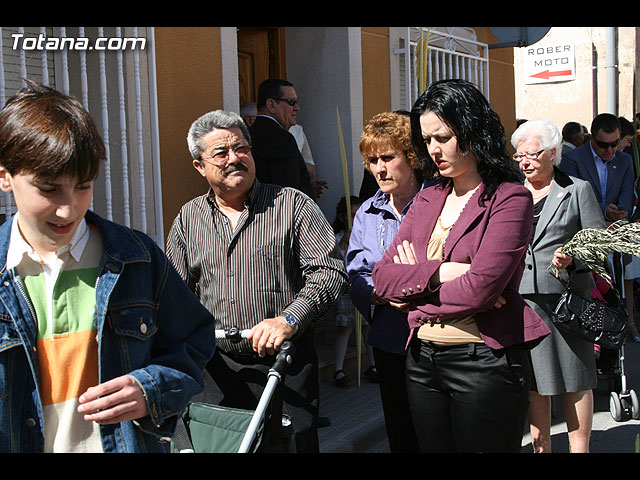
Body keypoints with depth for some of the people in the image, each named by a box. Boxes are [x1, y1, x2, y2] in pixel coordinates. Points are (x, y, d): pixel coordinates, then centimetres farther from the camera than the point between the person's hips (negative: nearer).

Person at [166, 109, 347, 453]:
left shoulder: (292, 205, -4)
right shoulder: (188, 218, 9)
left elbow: (329, 271, -11)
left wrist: (290, 319, -24)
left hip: (287, 364, -3)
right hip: (223, 367, 4)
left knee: (297, 444, 0)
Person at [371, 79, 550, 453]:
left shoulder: (511, 198, -8)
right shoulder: (427, 200, 10)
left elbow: (480, 288, -20)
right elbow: (382, 278, 2)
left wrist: (415, 281, -5)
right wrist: (440, 273, -14)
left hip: (486, 362, -6)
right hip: (423, 361, 6)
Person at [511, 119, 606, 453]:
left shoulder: (578, 190, 5)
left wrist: (573, 259, -16)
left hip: (568, 298, -2)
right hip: (522, 300, 2)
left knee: (575, 381, 3)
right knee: (534, 381, 8)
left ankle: (580, 447, 17)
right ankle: (541, 446, 23)